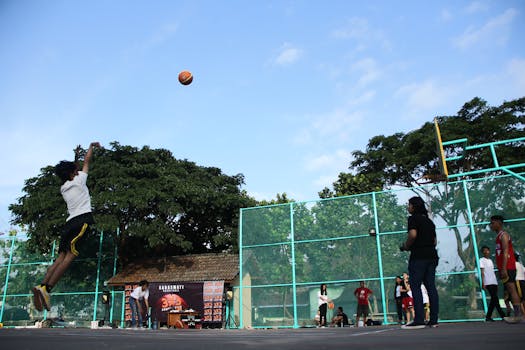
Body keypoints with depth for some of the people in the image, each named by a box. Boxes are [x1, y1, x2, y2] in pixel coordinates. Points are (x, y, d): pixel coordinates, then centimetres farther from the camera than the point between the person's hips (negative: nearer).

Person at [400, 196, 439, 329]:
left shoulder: (413, 218, -3)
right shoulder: (429, 221, 21)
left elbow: (413, 234, -19)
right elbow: (435, 241, 21)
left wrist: (406, 246, -5)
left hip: (418, 256, -8)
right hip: (431, 255, 8)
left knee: (415, 287, -7)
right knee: (431, 287, 6)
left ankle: (419, 320, -12)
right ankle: (433, 320, 5)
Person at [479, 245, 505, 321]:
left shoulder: (490, 260, 22)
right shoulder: (482, 260, 1)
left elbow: (493, 272, 21)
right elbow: (482, 272, -6)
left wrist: (496, 282, 15)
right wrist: (483, 283, -13)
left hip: (494, 282, 8)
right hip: (488, 283, -8)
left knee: (493, 300, 4)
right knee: (495, 299, -12)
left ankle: (488, 317, 7)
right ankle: (503, 315, -12)